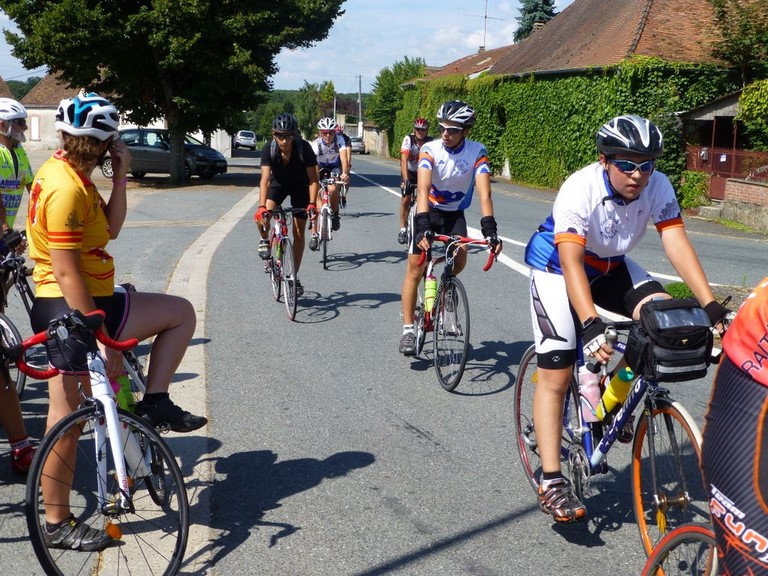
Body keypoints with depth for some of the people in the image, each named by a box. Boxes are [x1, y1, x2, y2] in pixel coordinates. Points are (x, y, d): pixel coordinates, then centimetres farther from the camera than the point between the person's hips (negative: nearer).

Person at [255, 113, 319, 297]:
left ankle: (295, 276, 9)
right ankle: (265, 241, 9)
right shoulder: (269, 149, -28)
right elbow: (265, 179, -34)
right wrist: (262, 207, -47)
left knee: (299, 232, -3)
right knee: (262, 218, -26)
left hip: (300, 186, -1)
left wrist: (312, 204, -41)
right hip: (279, 184, 1)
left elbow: (313, 179, -27)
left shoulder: (304, 148, -30)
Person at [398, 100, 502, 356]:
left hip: (455, 214, 1)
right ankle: (408, 329, 3)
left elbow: (484, 193, -28)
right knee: (415, 270, -6)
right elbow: (423, 190, -33)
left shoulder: (477, 152, -19)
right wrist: (423, 227, -47)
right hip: (428, 212, -1)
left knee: (460, 261, -22)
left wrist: (489, 229, -41)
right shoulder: (430, 149, -22)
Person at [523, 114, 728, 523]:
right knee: (556, 377, -11)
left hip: (611, 267, 5)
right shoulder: (579, 190, -31)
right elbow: (572, 262, -38)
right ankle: (551, 483, -3)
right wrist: (590, 325, -49)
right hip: (558, 270, -5)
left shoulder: (658, 187, -18)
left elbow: (677, 243, -25)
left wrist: (711, 306, -35)